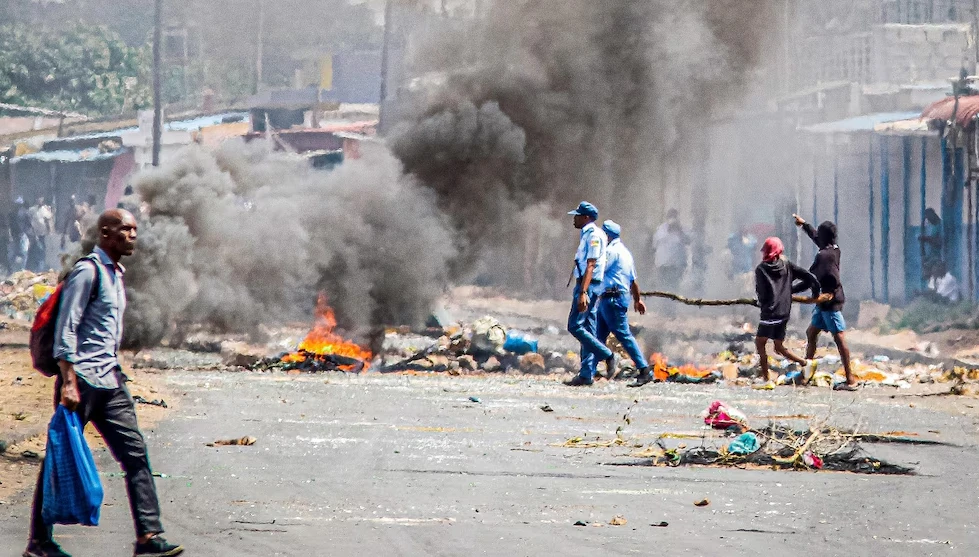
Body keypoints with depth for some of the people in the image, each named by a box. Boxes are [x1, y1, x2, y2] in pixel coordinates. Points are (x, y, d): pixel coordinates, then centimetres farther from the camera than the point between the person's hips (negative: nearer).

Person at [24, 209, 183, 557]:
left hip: (110, 380, 9)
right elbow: (66, 328, -15)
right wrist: (69, 382, -21)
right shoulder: (88, 271, -10)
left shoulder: (116, 274, 18)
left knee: (135, 453, -2)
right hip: (81, 378, -9)